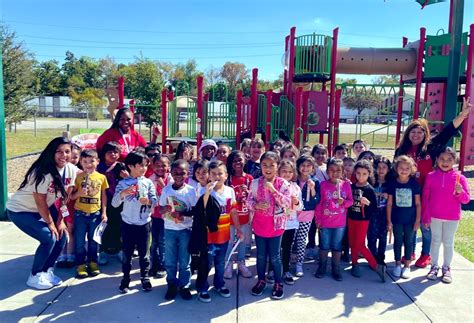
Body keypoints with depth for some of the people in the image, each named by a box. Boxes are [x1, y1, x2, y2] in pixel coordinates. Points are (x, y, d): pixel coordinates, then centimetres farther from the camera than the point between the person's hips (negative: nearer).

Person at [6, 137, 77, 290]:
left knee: (61, 236, -5)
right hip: (20, 210, -7)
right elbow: (40, 202, -23)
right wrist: (50, 223, -14)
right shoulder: (43, 172, -29)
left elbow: (65, 197, -2)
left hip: (43, 209, 7)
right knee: (49, 238, -18)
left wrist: (60, 220, -4)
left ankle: (47, 270, 16)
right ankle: (34, 276, 2)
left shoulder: (71, 170, -11)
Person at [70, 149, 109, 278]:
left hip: (96, 213, 1)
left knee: (93, 240, 12)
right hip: (80, 213, -1)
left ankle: (92, 262, 26)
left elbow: (104, 196, 6)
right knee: (80, 241, 7)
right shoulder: (78, 177, -3)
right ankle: (80, 264, 19)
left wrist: (104, 212, 1)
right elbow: (71, 196, 2)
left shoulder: (101, 177, 0)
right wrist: (79, 193, -19)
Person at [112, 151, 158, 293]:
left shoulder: (148, 182, -2)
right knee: (127, 253, 10)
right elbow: (114, 204, -12)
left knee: (143, 253, 10)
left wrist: (148, 201, -29)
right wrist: (122, 193, -30)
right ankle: (126, 278, 25)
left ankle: (145, 277, 24)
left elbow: (155, 202, -7)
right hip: (128, 224, 0)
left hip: (144, 223, 1)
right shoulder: (123, 183, -6)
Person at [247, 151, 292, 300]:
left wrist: (273, 190, -27)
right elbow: (249, 201, -1)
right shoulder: (255, 183, -6)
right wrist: (256, 205, -23)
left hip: (276, 225, -2)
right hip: (259, 225, 2)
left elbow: (287, 203, -18)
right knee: (261, 255, 15)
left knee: (275, 256, 8)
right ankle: (261, 280, 33)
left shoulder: (283, 183, -10)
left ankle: (278, 283, 25)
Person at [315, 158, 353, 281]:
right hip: (325, 222, -1)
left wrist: (344, 202, -20)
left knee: (337, 246, 12)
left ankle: (336, 269, 24)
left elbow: (351, 201, 2)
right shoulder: (323, 184, -6)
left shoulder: (346, 184, -3)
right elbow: (319, 203, -4)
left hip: (340, 223, 1)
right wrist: (318, 219, -4)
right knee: (324, 246, 13)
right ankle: (322, 267, 28)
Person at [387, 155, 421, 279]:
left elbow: (418, 204, -1)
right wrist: (388, 220, -2)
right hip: (396, 219, 1)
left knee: (408, 242, 10)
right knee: (397, 241, 11)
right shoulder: (393, 183, -5)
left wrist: (418, 220, -3)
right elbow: (389, 203, -1)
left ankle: (407, 266, 23)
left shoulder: (414, 183, -6)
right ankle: (398, 264, 25)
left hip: (410, 219, 0)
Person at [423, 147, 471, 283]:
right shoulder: (431, 176, -5)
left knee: (448, 243, 10)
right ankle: (434, 266, 23)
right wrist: (426, 217, -4)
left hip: (452, 218, 0)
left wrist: (460, 192, -24)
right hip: (434, 216, 0)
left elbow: (466, 200, -3)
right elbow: (425, 198, -2)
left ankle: (446, 268, 23)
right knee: (435, 241, 11)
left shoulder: (459, 178, -6)